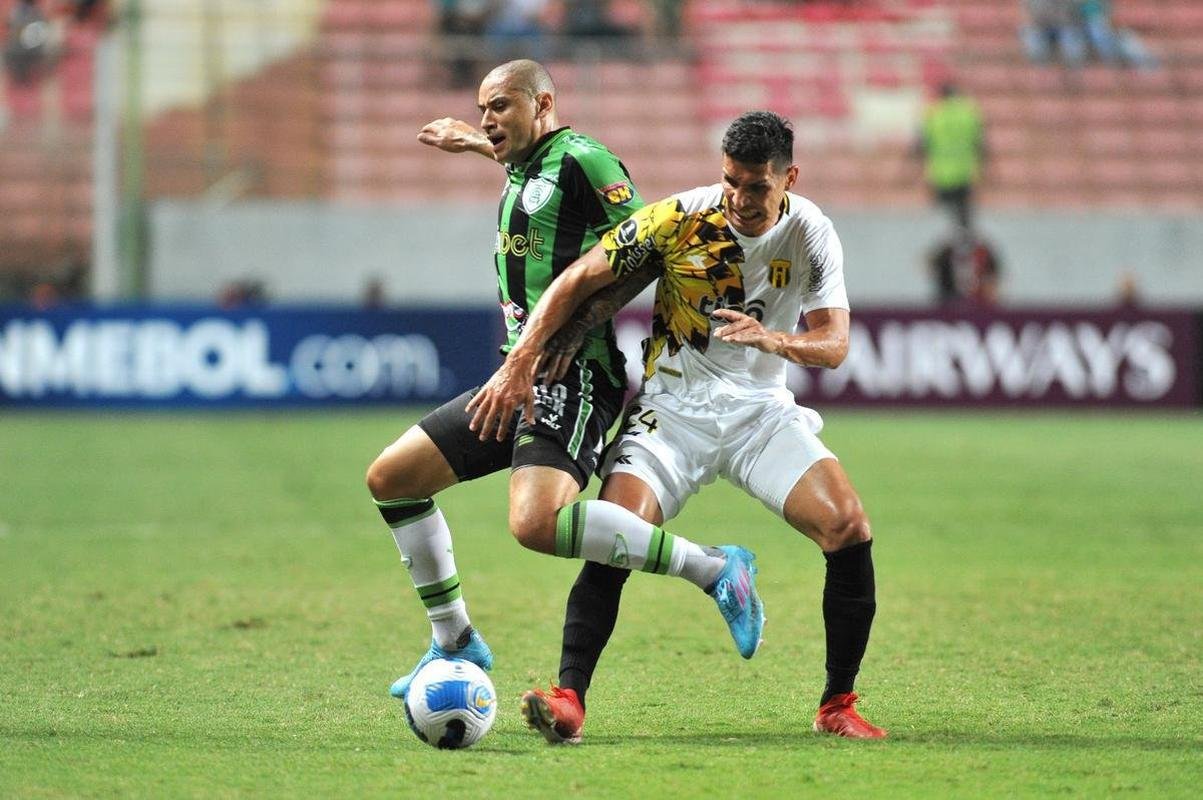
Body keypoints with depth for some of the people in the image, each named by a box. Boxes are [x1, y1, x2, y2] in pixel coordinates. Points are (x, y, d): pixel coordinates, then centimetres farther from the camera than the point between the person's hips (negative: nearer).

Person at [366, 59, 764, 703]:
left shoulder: (580, 159, -9)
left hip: (573, 377, -10)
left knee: (537, 524, -31)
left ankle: (715, 568, -20)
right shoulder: (521, 172, 19)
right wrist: (478, 144, 50)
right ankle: (454, 643, 20)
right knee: (389, 478, 10)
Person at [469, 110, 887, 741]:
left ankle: (837, 706, -3)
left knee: (849, 527, -15)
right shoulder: (679, 219, -14)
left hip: (760, 410, 2)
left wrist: (772, 339, -32)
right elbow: (577, 281, -9)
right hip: (673, 408, -2)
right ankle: (568, 699, -21)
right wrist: (518, 364, -17)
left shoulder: (810, 233, -7)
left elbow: (834, 344, -11)